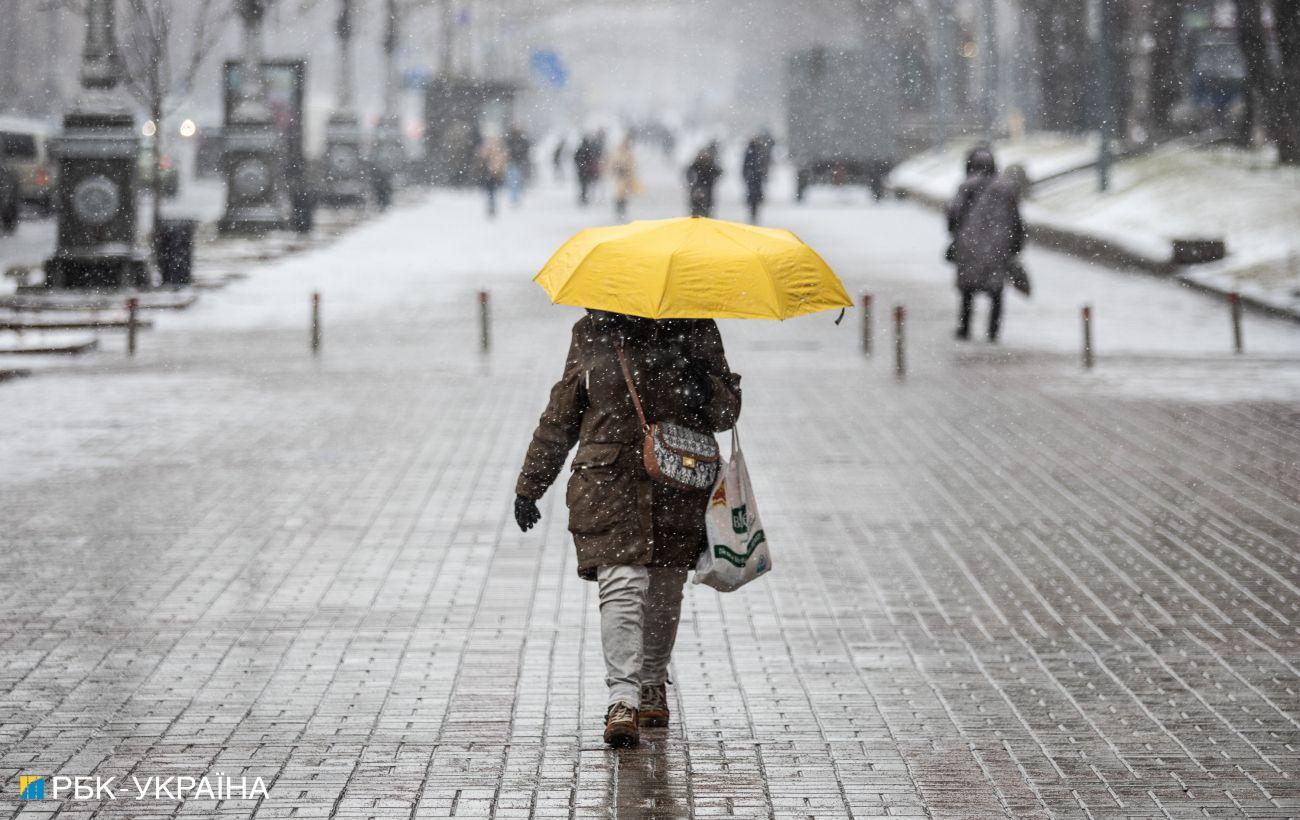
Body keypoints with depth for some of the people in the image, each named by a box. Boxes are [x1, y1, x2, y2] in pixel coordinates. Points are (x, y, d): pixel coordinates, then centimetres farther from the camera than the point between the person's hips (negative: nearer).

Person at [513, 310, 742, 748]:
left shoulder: (696, 330, 6)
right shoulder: (592, 332, 7)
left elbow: (727, 412, 6)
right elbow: (560, 414, 15)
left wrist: (701, 381, -17)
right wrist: (530, 484, 16)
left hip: (678, 484, 1)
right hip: (610, 482, -1)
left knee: (664, 592, 8)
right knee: (622, 585, -15)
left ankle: (653, 684, 30)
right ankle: (623, 700, -22)